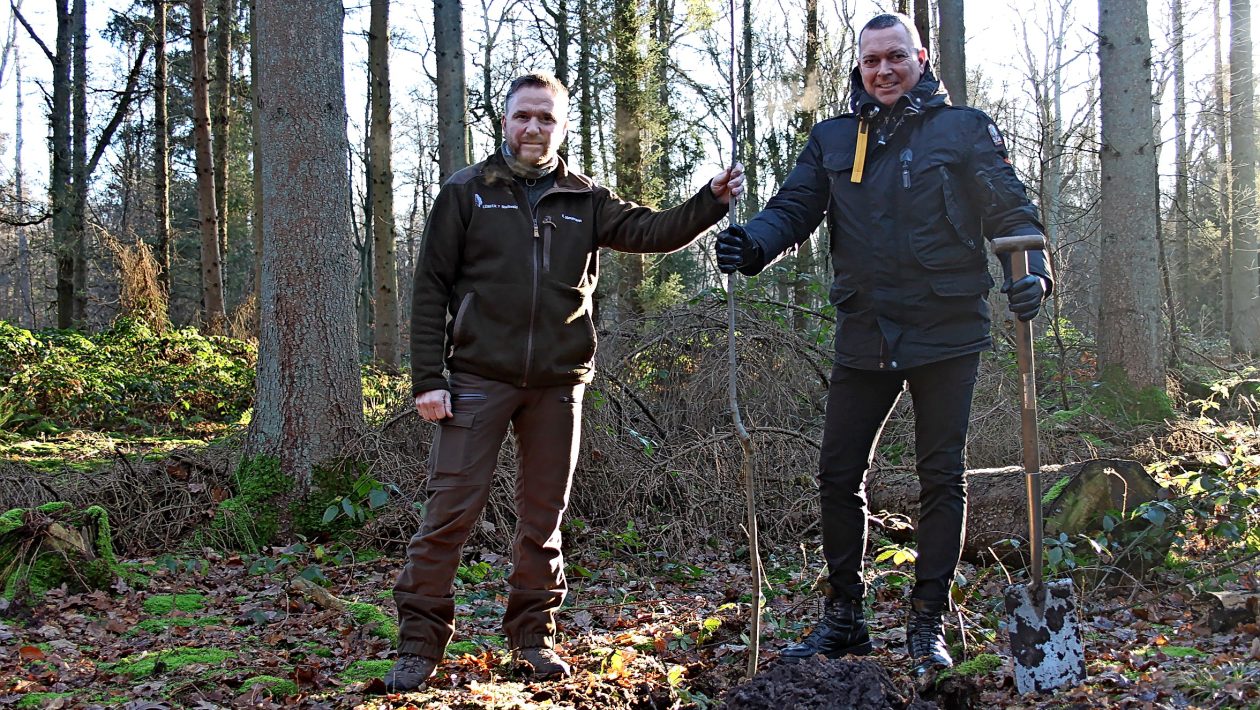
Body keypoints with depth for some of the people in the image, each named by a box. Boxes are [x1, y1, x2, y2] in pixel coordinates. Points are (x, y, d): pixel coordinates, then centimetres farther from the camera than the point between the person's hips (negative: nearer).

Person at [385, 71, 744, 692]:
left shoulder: (585, 200, 12)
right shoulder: (467, 192, 4)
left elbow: (650, 231, 1)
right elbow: (431, 287, 1)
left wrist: (710, 201, -16)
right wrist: (427, 377, -6)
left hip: (558, 383, 3)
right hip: (479, 379, -2)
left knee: (544, 516, 10)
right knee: (450, 509, -5)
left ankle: (533, 634, 22)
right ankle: (420, 641, 5)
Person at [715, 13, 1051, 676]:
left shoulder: (964, 129, 2)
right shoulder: (832, 139, 10)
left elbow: (1009, 209, 0)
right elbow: (793, 208, 2)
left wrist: (1031, 268, -19)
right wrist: (752, 243, -20)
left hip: (946, 333, -3)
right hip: (863, 336, 3)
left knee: (941, 477, 5)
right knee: (838, 475, 5)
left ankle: (928, 623, 16)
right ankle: (842, 617, 20)